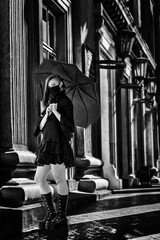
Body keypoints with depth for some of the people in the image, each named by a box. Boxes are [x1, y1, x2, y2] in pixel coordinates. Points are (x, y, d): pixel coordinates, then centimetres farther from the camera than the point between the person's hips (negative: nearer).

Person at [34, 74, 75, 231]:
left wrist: (56, 112, -12)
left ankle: (61, 215, 3)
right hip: (46, 145, 8)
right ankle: (51, 213, 14)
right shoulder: (47, 103, 20)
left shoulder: (65, 102, -1)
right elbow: (40, 127, 13)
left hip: (59, 144, -8)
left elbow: (69, 126, -11)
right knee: (39, 179, 5)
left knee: (59, 179, -6)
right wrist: (46, 114, -3)